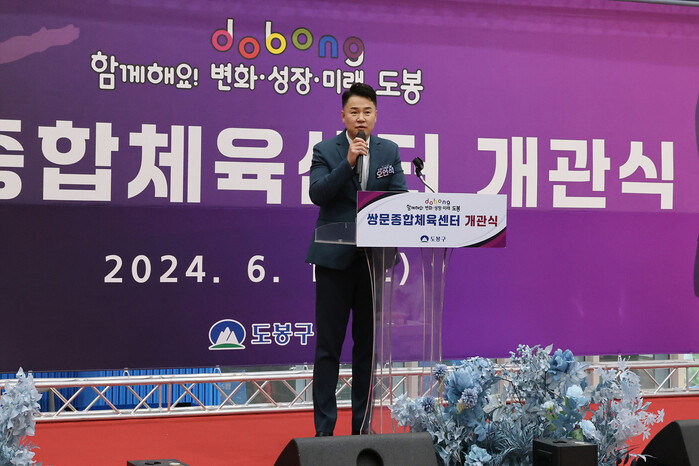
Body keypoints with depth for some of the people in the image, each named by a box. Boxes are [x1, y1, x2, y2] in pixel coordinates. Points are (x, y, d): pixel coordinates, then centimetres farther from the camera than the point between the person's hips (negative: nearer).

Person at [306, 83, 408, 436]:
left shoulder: (389, 151, 10)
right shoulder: (325, 151, 2)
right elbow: (316, 193, -12)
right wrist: (348, 162, -20)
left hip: (374, 257, 3)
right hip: (335, 258, -3)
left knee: (368, 343, 8)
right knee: (328, 345, 1)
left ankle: (362, 423, 16)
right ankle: (324, 427, 6)